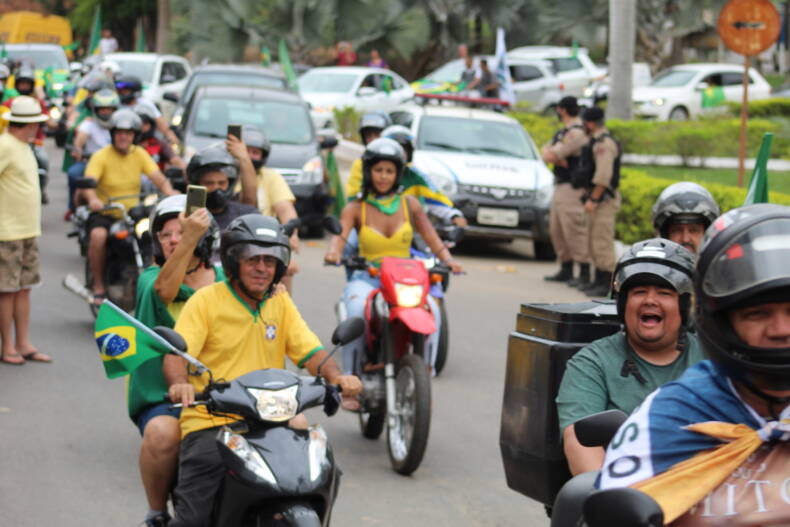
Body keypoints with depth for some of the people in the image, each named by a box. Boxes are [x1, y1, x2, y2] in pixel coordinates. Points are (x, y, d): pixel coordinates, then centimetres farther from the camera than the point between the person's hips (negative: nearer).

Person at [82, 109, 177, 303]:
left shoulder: (140, 154, 8)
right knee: (98, 236, -34)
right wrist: (92, 199, -42)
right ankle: (98, 286, -17)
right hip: (105, 213, -3)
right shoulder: (101, 156, -4)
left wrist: (171, 193, -25)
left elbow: (158, 178, -3)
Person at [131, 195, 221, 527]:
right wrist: (188, 241, -36)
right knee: (163, 434, -36)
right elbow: (163, 290, -20)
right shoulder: (150, 277, 5)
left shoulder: (225, 281, 14)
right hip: (162, 392, -2)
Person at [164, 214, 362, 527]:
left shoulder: (281, 304, 15)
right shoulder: (206, 301, 1)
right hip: (209, 423, -4)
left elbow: (311, 352, 6)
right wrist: (179, 383, -31)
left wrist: (336, 377, -15)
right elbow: (176, 354, -9)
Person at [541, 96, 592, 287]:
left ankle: (584, 273, -12)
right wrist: (556, 157, -8)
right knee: (557, 229, 14)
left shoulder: (577, 133, -16)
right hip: (561, 186, 11)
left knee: (575, 229, -12)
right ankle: (566, 270, 23)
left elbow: (551, 156, -19)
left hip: (573, 188, -11)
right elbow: (547, 152, 13)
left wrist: (551, 153, 3)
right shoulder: (564, 132, 18)